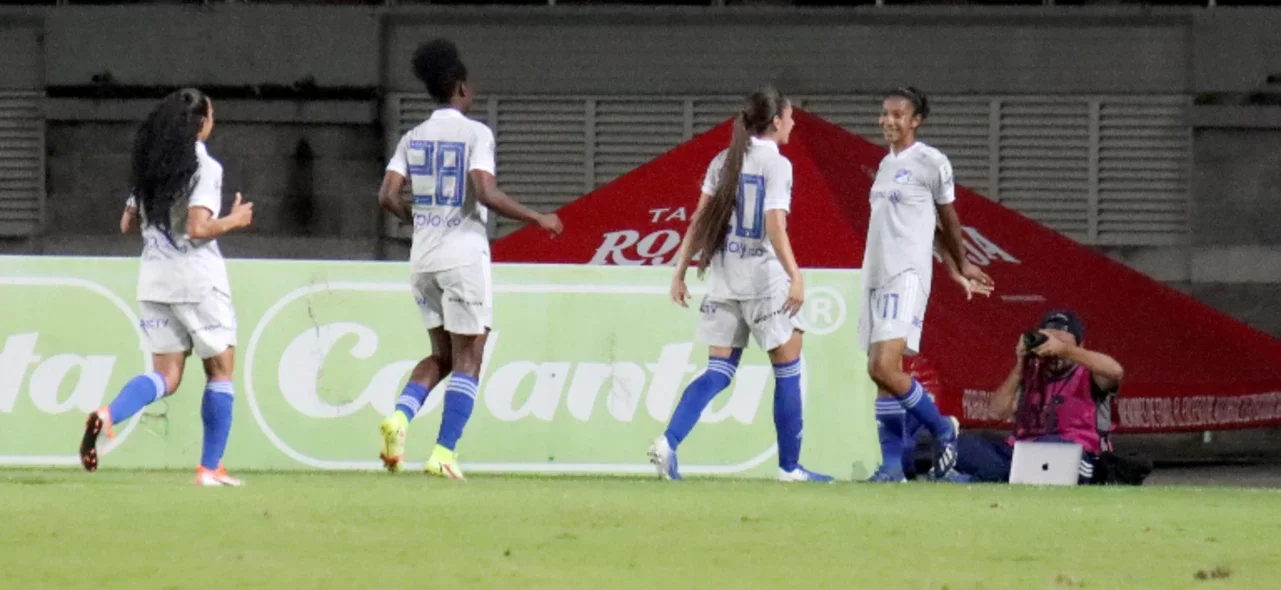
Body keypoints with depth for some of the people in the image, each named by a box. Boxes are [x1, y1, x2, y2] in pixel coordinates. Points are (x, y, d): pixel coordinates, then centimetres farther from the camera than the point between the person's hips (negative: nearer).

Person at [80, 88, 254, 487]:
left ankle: (107, 416, -22)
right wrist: (234, 220, -4)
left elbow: (128, 224, 14)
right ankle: (210, 468, 8)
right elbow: (198, 228, -20)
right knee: (220, 370, 9)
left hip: (155, 276, 6)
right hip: (197, 278, -6)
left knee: (165, 376, 6)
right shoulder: (205, 167, -11)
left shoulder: (150, 166, 9)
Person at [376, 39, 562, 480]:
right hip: (464, 256, -6)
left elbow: (388, 197, 1)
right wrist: (538, 219, -8)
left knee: (442, 355, 18)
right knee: (467, 360, 1)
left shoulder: (413, 138, 7)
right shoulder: (475, 133, -8)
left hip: (423, 258, 6)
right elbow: (486, 194, -19)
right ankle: (444, 453, -6)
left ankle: (400, 414, -6)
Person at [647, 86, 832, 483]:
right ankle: (790, 466, 10)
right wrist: (796, 277, -24)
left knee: (718, 372, 7)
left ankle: (668, 443, -12)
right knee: (787, 371, 7)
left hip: (724, 281, 6)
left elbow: (700, 222, 8)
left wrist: (680, 272, 12)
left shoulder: (724, 162, 8)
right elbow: (775, 227, -20)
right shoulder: (776, 165, -9)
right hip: (764, 281, -6)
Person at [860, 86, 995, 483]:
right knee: (879, 373, 4)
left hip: (907, 276, -8)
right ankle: (892, 465, 7)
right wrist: (954, 269, 26)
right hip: (875, 277, 8)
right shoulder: (886, 164, 18)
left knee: (885, 368, -18)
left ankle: (942, 430, 0)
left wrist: (959, 266, 18)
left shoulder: (930, 163, -6)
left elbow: (947, 220, 7)